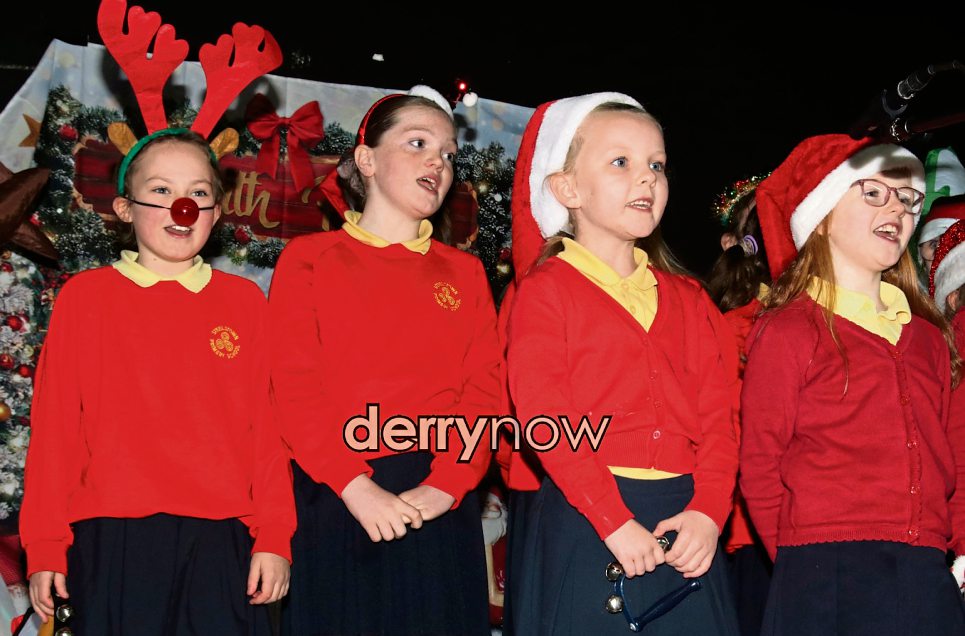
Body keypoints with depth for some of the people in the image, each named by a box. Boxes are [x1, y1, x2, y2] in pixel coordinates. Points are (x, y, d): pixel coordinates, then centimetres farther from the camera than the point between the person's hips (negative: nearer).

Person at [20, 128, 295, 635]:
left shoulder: (245, 302, 8)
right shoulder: (85, 296, 5)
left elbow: (267, 426, 6)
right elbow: (54, 425, 4)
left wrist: (274, 537, 0)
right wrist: (45, 546, 1)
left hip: (219, 539, 1)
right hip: (111, 541, -1)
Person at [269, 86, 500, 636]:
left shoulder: (465, 273, 13)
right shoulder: (310, 259, 5)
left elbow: (484, 390, 3)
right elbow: (293, 387, -5)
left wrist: (445, 486, -12)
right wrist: (355, 485, -16)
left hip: (439, 506, 3)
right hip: (333, 503, -2)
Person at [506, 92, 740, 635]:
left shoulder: (689, 300, 16)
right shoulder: (545, 290, 0)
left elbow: (718, 415, 8)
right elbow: (546, 420, -10)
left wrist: (709, 510, -8)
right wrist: (614, 521, -17)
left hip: (685, 526, 4)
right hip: (586, 524, -4)